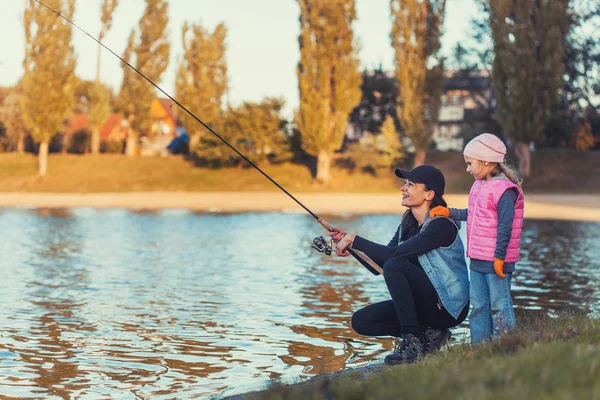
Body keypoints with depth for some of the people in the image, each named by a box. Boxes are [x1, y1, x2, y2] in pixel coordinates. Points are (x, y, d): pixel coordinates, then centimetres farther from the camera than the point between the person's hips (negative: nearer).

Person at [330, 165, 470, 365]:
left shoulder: (442, 226, -20)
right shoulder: (408, 222, 7)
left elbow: (393, 255, -29)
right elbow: (383, 259, 6)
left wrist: (355, 240, -22)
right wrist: (349, 240, -3)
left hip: (449, 307, -9)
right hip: (424, 303, 9)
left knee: (395, 265, -28)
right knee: (361, 320, -4)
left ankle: (412, 342, -24)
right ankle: (428, 335, 2)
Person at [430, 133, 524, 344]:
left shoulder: (504, 190, -16)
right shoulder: (479, 186, 13)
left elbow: (505, 227, -19)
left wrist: (499, 257, -21)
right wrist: (450, 213, 20)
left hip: (496, 262, -9)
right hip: (477, 260, 9)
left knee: (499, 306, -2)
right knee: (478, 305, 12)